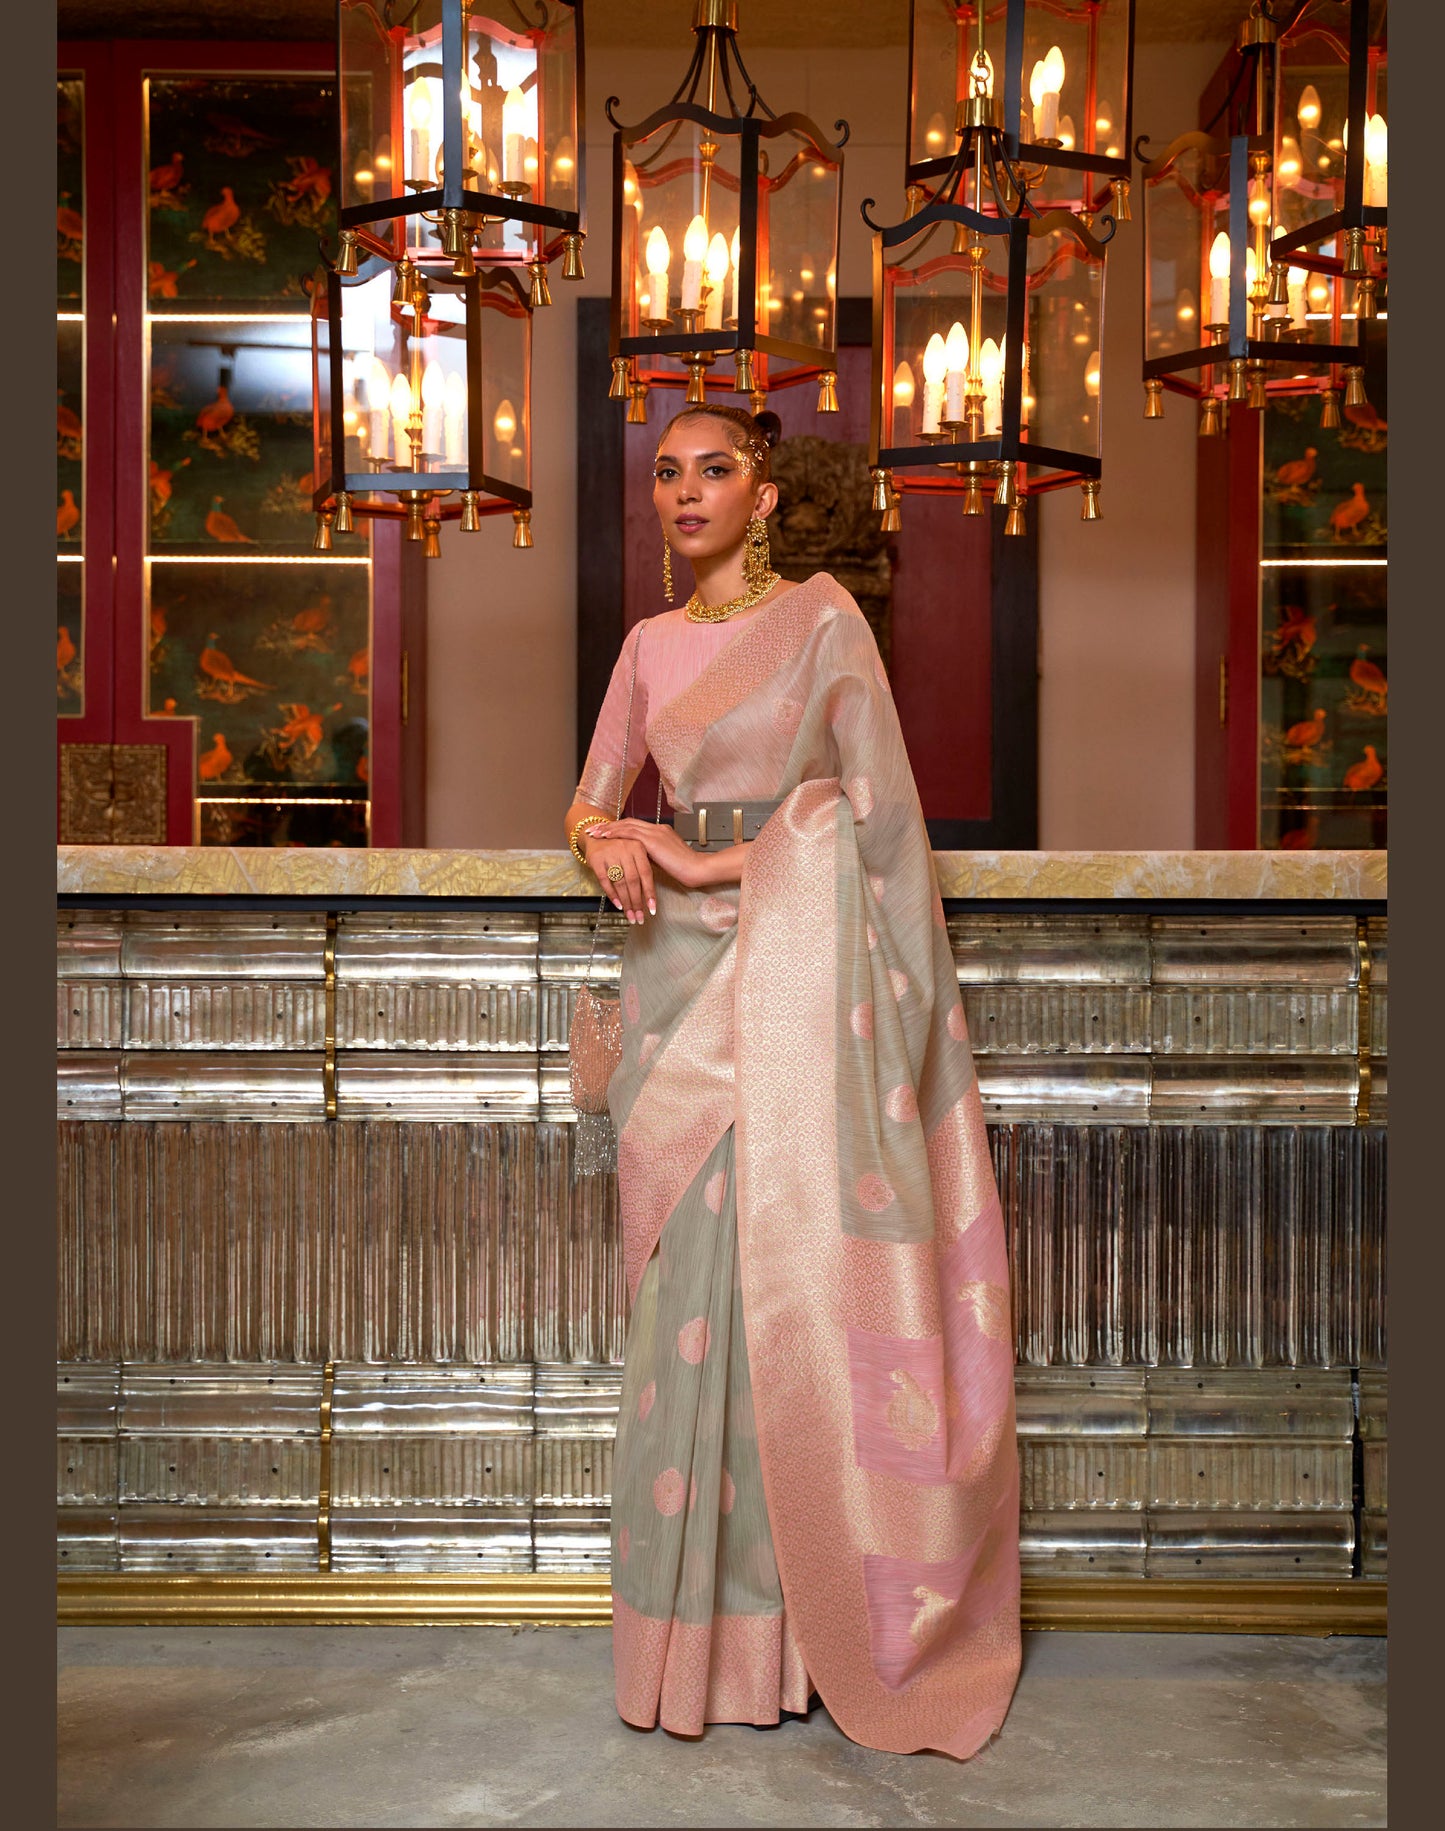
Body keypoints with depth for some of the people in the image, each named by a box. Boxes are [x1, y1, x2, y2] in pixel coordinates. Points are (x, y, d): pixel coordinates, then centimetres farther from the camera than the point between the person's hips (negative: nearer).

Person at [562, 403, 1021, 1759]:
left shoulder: (822, 617, 0)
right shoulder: (650, 645, 15)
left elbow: (884, 804, -4)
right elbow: (596, 789, 15)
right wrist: (605, 836, -7)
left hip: (795, 962, -4)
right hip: (680, 967, 5)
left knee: (793, 1270, -5)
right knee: (689, 1281, 3)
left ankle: (805, 1612, 8)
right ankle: (700, 1612, 14)